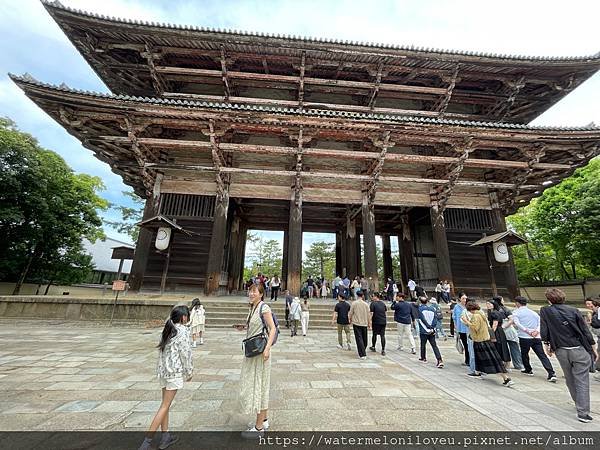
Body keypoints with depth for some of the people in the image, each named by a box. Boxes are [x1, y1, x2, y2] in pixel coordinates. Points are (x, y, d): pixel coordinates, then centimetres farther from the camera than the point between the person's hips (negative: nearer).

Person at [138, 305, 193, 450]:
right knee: (165, 406, 4)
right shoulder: (183, 331, -18)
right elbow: (186, 354, -16)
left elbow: (162, 350, 10)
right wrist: (189, 372, -1)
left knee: (165, 404, 18)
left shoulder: (167, 330, 5)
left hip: (163, 370, 8)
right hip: (175, 372, -8)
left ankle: (165, 436, 30)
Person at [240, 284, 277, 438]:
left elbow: (273, 329, -22)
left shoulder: (264, 308, -18)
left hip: (260, 352, -9)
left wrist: (267, 348, -30)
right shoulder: (252, 308, 8)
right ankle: (264, 420, 34)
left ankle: (259, 427, 19)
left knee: (258, 386, 3)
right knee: (252, 385, 18)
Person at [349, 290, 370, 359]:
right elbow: (368, 314, 5)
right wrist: (369, 323, 18)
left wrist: (350, 320, 15)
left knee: (359, 339, -1)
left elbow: (350, 313, -3)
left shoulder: (354, 303, -8)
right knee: (364, 339, 17)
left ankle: (362, 354, -7)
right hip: (364, 323, 3)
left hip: (356, 323, -3)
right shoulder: (366, 304, 0)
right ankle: (363, 352, 32)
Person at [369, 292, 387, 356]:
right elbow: (386, 311, 15)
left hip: (376, 322, -4)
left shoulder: (373, 303, -12)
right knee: (382, 335, 6)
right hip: (383, 321, 4)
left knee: (374, 334, 13)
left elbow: (371, 314, -16)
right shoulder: (383, 303, 6)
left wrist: (369, 321, -12)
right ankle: (383, 350, 4)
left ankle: (373, 347, 29)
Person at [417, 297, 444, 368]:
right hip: (432, 331, 4)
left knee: (423, 344, 13)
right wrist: (432, 328, -8)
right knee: (434, 345, 4)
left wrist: (429, 327, -11)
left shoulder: (420, 309, -6)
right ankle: (440, 360, -7)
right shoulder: (432, 309, 7)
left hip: (423, 331, -3)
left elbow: (423, 319, -14)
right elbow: (435, 319, -2)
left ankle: (423, 358, 26)